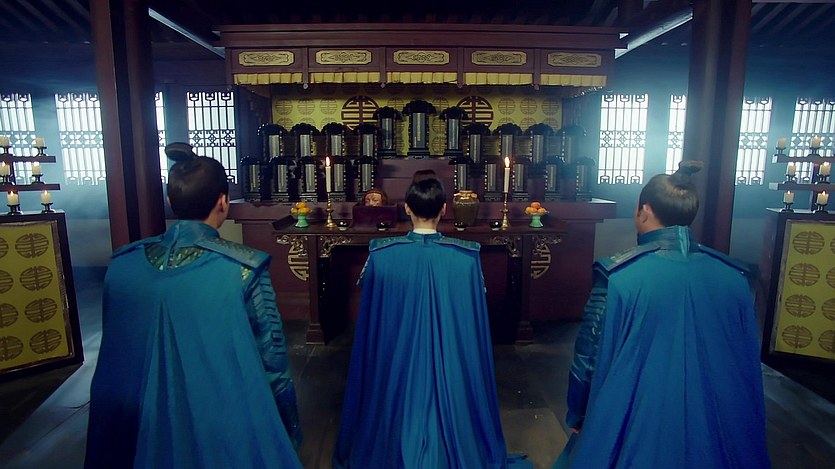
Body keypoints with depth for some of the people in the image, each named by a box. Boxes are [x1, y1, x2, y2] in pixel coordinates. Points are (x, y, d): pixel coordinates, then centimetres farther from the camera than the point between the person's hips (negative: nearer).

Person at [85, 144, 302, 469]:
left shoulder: (121, 264, -8)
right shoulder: (244, 268, -22)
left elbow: (116, 356, 3)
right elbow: (271, 358, -16)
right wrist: (290, 428, -1)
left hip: (146, 431, 4)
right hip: (227, 432, -3)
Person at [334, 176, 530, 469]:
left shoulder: (381, 256, -16)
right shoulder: (467, 258, -15)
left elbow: (370, 320, -5)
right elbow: (475, 322, -6)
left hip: (396, 359, 0)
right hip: (451, 359, 0)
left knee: (400, 412, 21)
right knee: (449, 407, 21)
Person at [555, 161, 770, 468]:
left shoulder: (617, 276, -22)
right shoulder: (734, 277, -8)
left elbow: (589, 359, -15)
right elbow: (747, 364, 3)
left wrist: (577, 417, 3)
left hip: (635, 433, -4)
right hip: (716, 436, 4)